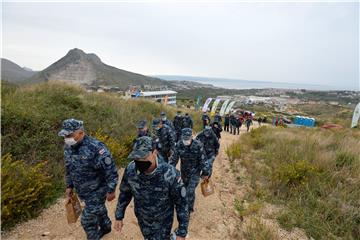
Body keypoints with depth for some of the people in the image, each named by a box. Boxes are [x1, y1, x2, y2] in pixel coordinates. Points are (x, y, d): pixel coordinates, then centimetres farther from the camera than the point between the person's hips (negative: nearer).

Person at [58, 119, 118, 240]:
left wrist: (111, 190, -20)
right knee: (98, 210, 27)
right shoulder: (68, 147, -5)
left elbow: (111, 170, -25)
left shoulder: (95, 147, -29)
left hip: (97, 190, -7)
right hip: (82, 191, 7)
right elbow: (68, 169, 12)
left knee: (88, 219, 1)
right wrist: (69, 186, 15)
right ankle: (106, 227, 52)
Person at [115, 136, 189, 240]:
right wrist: (119, 216, 5)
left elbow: (181, 203, -21)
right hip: (142, 220, 4)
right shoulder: (130, 169, -21)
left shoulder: (170, 174, -33)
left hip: (163, 223, -4)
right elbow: (125, 192, -2)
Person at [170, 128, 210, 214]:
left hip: (195, 171, -3)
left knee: (190, 191, -10)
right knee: (187, 189, 20)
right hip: (184, 171, 3)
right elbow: (174, 159, -8)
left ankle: (189, 210, 11)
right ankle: (189, 206, 46)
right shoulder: (179, 144, -16)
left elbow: (203, 159, -14)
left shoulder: (198, 145, -22)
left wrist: (205, 172, -8)